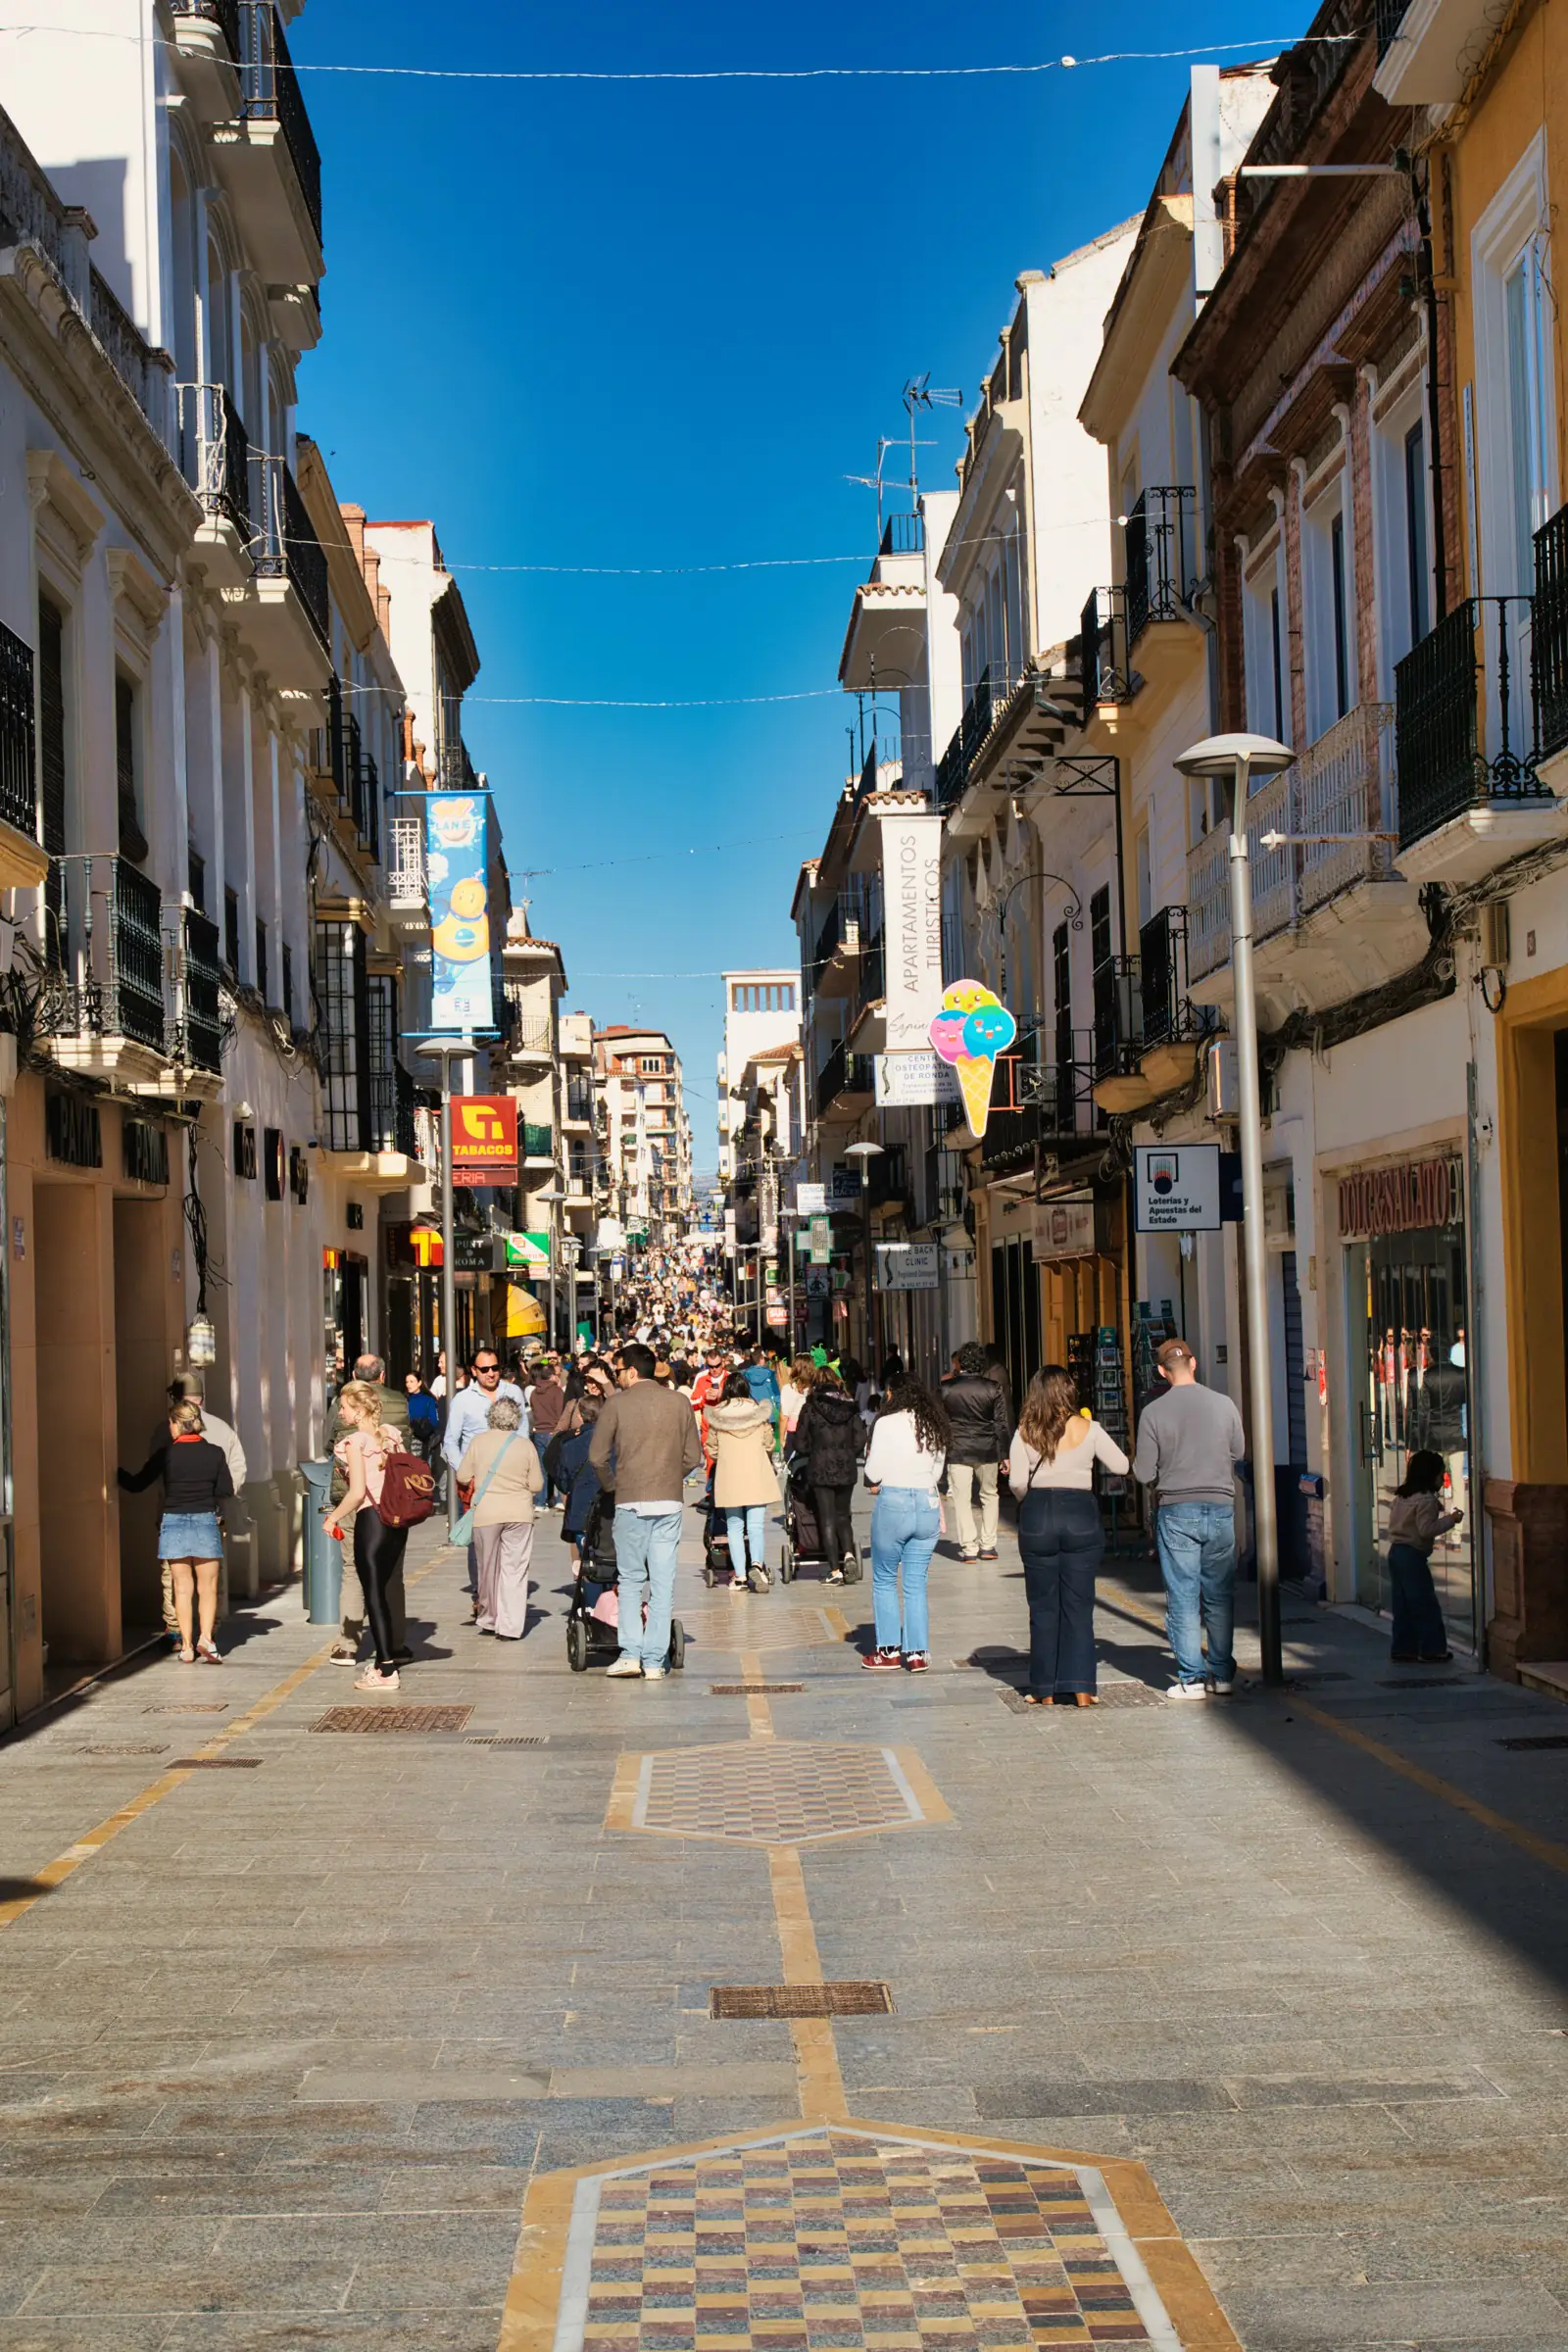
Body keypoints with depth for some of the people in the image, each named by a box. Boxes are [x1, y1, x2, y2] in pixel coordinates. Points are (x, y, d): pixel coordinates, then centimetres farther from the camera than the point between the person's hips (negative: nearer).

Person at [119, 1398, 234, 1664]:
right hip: (205, 1522, 0)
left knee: (182, 1587, 8)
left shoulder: (165, 1454, -6)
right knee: (207, 1586, 8)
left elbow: (136, 1484, 0)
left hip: (173, 1523, 0)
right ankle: (205, 1637, -10)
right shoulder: (215, 1453, -3)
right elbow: (226, 1491, 1)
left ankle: (186, 1645, 7)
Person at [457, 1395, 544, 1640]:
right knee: (514, 1569, 2)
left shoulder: (479, 1441, -3)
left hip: (486, 1514, 0)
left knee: (488, 1569, 13)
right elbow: (536, 1484, 0)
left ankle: (489, 1620, 24)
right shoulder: (526, 1445, -3)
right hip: (520, 1513, 0)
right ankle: (510, 1627, -2)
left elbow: (463, 1476, 1)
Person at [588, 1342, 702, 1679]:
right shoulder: (679, 1402, 6)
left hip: (631, 1502, -2)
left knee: (631, 1579, 9)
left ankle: (631, 1653, 0)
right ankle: (654, 1660, 5)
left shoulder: (618, 1404, -3)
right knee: (663, 1582, 5)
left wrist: (611, 1483, 16)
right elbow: (693, 1455, 8)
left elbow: (597, 1457, -2)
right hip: (669, 1502, 2)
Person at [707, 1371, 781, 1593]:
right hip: (757, 1475, 0)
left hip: (727, 1477, 0)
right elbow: (769, 1444, 7)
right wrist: (769, 1463, 28)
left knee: (734, 1527, 7)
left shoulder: (716, 1415, -1)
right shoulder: (759, 1412, -1)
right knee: (756, 1525, 0)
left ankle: (739, 1575, 2)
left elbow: (712, 1449, 6)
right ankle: (757, 1562, -23)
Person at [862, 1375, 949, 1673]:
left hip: (893, 1503, -4)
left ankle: (889, 1651, 11)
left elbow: (874, 1473, -8)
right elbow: (937, 1472, 11)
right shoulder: (936, 1427, 5)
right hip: (928, 1505, 4)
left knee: (884, 1580, 10)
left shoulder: (887, 1424, -9)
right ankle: (917, 1653, 7)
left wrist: (874, 1482, 12)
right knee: (916, 1584, 9)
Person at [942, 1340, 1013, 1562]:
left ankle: (968, 1547, 0)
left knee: (962, 1499, 4)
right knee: (989, 1495, 16)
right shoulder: (992, 1389, -3)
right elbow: (1001, 1424, -2)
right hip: (986, 1450, 1)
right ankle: (987, 1545, 14)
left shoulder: (948, 1389, -2)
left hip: (957, 1450, -1)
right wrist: (1005, 1453, 4)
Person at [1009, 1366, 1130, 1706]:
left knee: (1043, 1608, 8)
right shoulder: (1088, 1429, -1)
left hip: (1037, 1518, 0)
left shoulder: (1024, 1434, -1)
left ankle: (1045, 1690, 11)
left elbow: (1017, 1483, -6)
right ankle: (1080, 1688, 0)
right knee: (1079, 1607, 5)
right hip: (1081, 1516, 0)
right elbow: (1122, 1466, 6)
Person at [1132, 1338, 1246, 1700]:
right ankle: (1222, 1674, 16)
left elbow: (1143, 1474, -4)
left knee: (1183, 1598, 3)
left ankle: (1191, 1678, 2)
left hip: (1177, 1511, -2)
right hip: (1220, 1507, 2)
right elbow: (1239, 1452, 14)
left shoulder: (1154, 1412, -8)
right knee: (1220, 1596, 12)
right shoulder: (1224, 1405, -2)